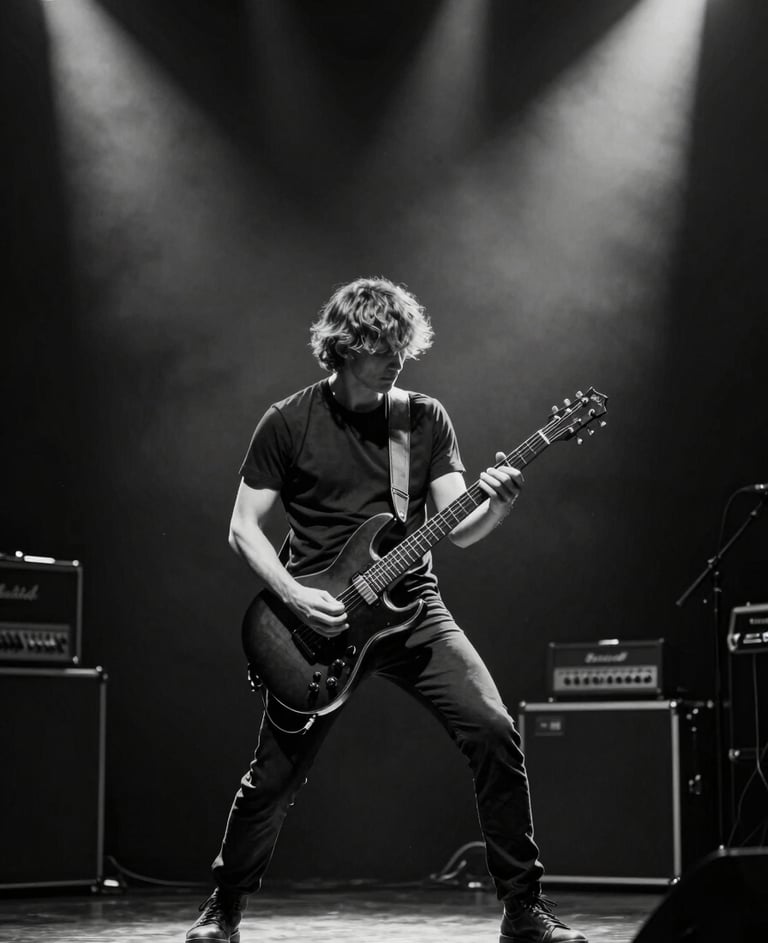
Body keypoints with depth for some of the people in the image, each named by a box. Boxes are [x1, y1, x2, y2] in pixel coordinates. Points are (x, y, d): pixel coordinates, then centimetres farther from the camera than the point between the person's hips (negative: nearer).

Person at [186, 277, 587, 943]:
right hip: (317, 617, -2)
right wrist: (295, 596, -14)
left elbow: (457, 529, 1)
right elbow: (244, 527, 1)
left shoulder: (426, 419, 5)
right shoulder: (288, 424, -1)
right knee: (274, 775, 1)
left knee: (493, 730, -15)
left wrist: (496, 507, -22)